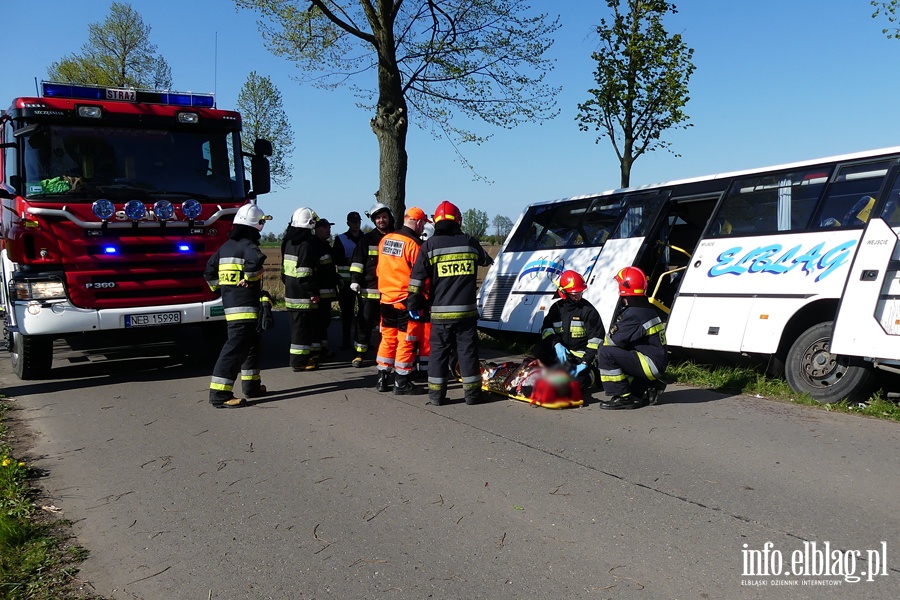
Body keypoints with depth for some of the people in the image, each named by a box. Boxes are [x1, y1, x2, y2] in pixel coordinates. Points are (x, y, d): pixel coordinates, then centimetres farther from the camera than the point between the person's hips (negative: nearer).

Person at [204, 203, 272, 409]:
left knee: (251, 343, 21)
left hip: (229, 302, 9)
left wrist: (220, 288, 22)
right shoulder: (248, 245, -11)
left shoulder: (226, 246, 14)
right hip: (245, 304, -9)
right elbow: (255, 260, -34)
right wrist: (247, 279, -20)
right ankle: (219, 393, -15)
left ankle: (251, 385, 30)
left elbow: (209, 271, 19)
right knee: (236, 346, -11)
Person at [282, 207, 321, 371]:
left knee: (296, 326, 17)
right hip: (303, 296, -10)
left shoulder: (289, 242, 12)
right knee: (303, 328, -3)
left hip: (290, 293, 10)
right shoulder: (305, 245, -18)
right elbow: (304, 274, -22)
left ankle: (302, 357, 28)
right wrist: (313, 293, -19)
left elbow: (284, 269, 18)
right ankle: (299, 361, 0)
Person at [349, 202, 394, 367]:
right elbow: (358, 261, 1)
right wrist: (355, 280, -8)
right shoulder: (367, 239, 4)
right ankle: (359, 354, 11)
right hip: (369, 289, -1)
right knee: (365, 322, 2)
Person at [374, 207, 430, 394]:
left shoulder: (385, 240, 6)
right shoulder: (413, 244, -16)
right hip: (406, 301, -7)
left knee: (387, 338, 16)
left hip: (386, 298, 7)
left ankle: (382, 379, 21)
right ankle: (401, 383, 8)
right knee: (405, 341, 2)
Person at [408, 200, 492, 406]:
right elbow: (485, 260, 26)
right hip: (466, 311, 1)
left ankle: (436, 394, 10)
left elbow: (417, 278, -6)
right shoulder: (470, 242, 5)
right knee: (468, 352, 9)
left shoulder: (430, 245, -3)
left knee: (438, 352, 7)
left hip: (440, 312, -1)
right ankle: (471, 392, 14)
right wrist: (488, 259, 50)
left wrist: (414, 305, 2)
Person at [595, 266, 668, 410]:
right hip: (657, 363, 10)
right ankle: (648, 388, 17)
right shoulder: (647, 309, 13)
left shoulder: (633, 313, -19)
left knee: (605, 353, -19)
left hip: (651, 364, -10)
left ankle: (623, 397, -16)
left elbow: (614, 340, -17)